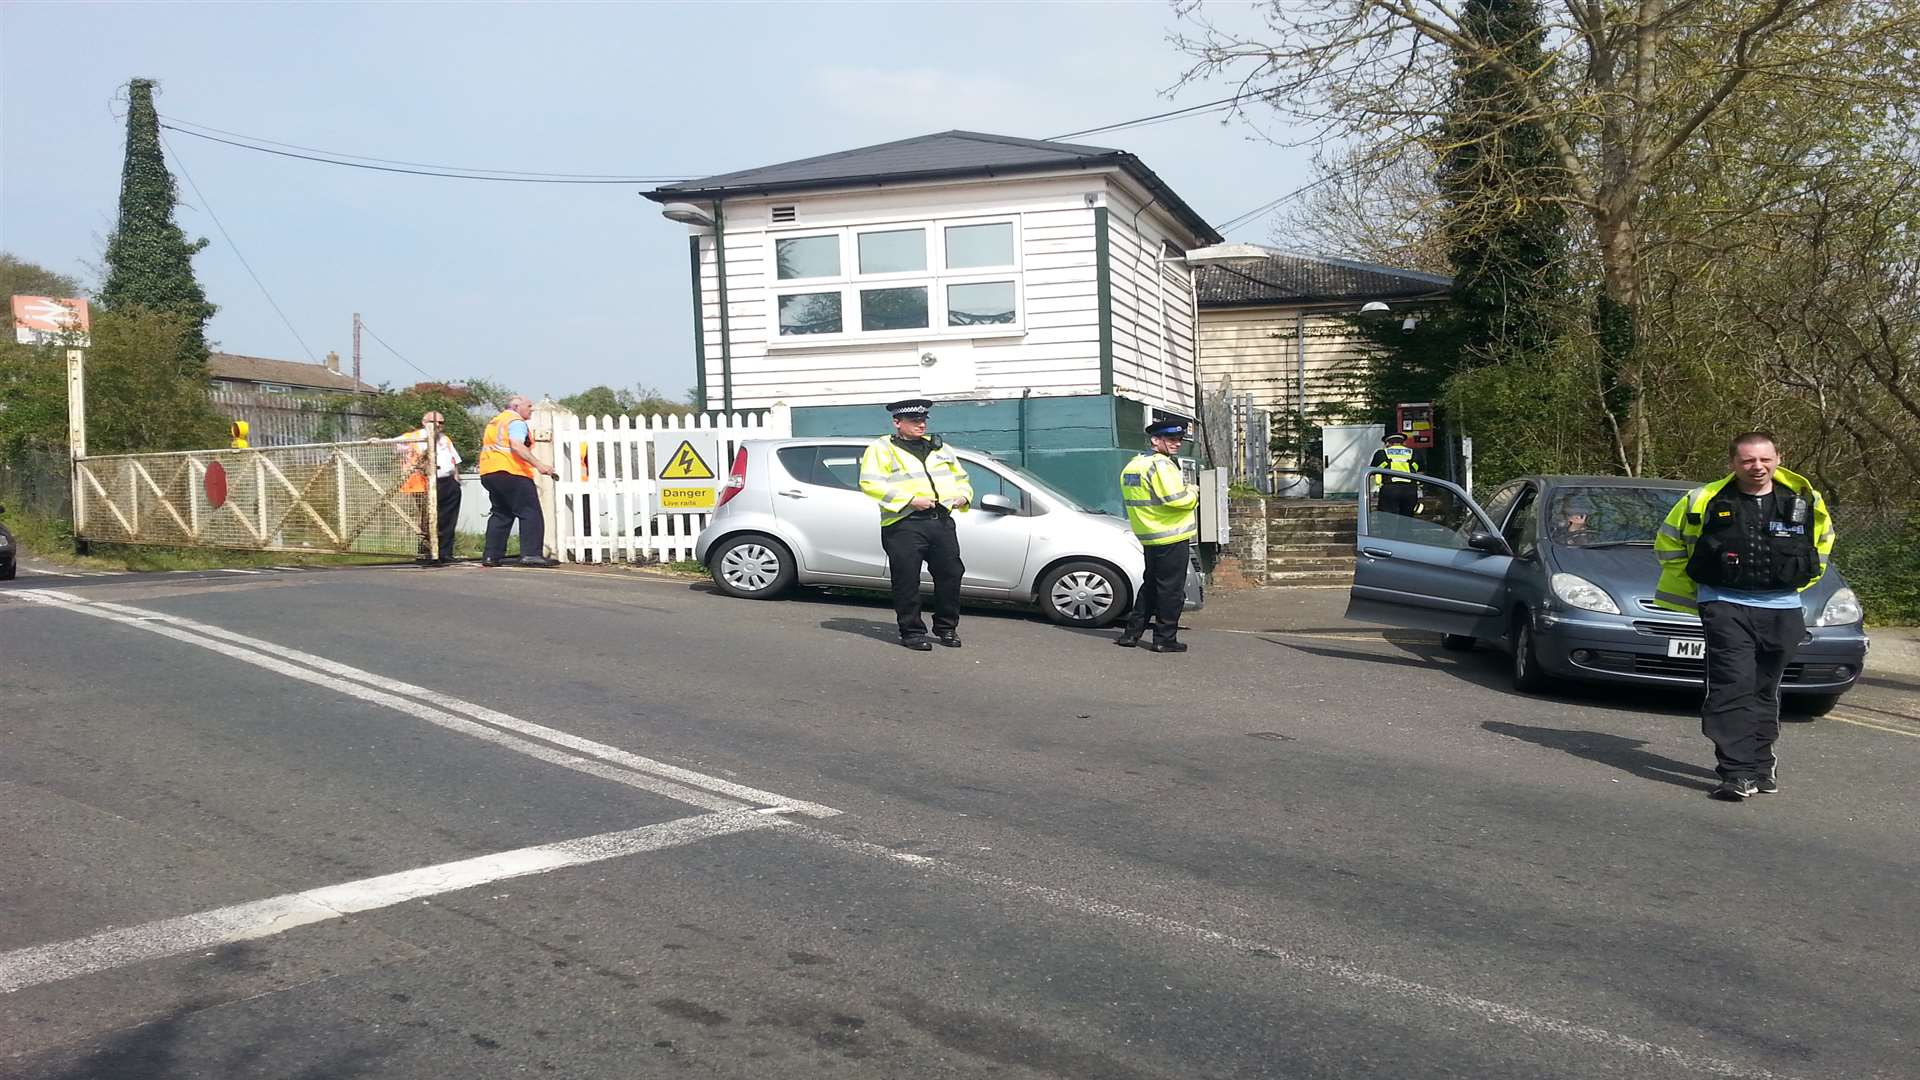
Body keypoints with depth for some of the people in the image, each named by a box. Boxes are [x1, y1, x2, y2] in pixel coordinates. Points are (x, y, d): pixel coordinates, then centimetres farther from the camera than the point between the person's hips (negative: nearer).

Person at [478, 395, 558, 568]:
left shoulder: (494, 422, 24)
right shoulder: (516, 421, -5)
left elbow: (486, 447, 28)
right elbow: (517, 446, -21)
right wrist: (538, 465, -28)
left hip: (488, 473, 9)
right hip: (511, 472, -9)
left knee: (500, 514, 15)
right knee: (530, 513, -8)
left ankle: (490, 555, 10)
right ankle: (531, 554, -18)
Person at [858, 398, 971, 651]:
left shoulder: (940, 448, 22)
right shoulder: (881, 448, 2)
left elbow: (961, 477, 29)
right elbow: (870, 483, -11)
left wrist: (964, 496, 5)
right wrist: (910, 500, -16)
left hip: (942, 520, 5)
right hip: (904, 524, -5)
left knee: (951, 574, 4)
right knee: (907, 580, -3)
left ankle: (946, 628, 19)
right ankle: (912, 632, 8)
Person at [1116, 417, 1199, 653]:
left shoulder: (1131, 466, 15)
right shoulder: (1160, 464, -15)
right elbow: (1176, 498, -25)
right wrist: (1193, 494, -4)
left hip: (1148, 537, 9)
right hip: (1172, 537, -9)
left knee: (1150, 586, 17)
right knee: (1171, 589, -2)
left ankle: (1131, 633, 18)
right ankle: (1165, 639, 2)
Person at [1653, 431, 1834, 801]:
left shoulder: (1805, 501, 3)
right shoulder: (1704, 501, -3)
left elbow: (1822, 538, 24)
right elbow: (1668, 541, 11)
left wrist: (1800, 580, 18)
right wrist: (1691, 586, 10)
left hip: (1782, 610, 3)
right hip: (1726, 607, -3)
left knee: (1765, 691, 13)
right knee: (1733, 688, -13)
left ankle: (1760, 763, 28)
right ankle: (1738, 774, -15)